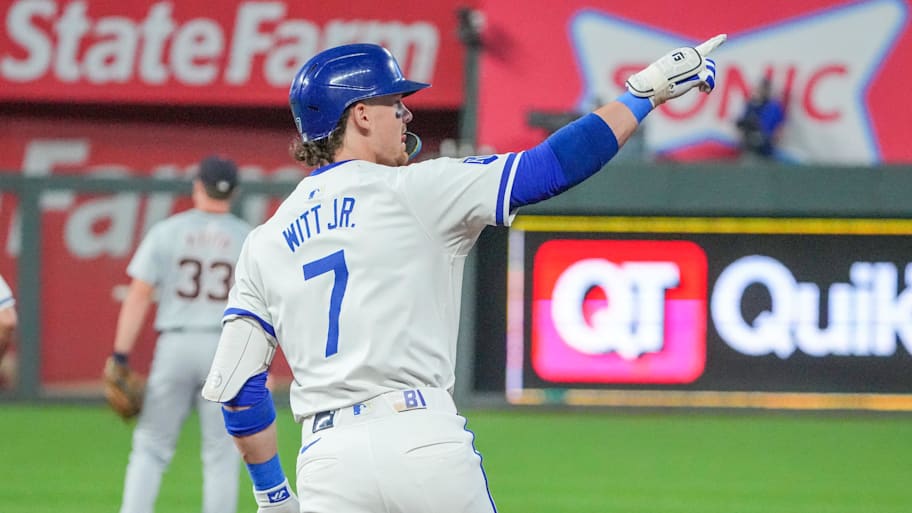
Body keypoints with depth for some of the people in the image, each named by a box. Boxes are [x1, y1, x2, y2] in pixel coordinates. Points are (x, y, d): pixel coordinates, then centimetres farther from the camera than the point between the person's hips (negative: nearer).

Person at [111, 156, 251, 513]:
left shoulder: (166, 232, 3)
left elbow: (138, 297, -2)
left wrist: (120, 357, -1)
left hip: (175, 345, 0)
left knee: (151, 446, 7)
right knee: (221, 454, 5)